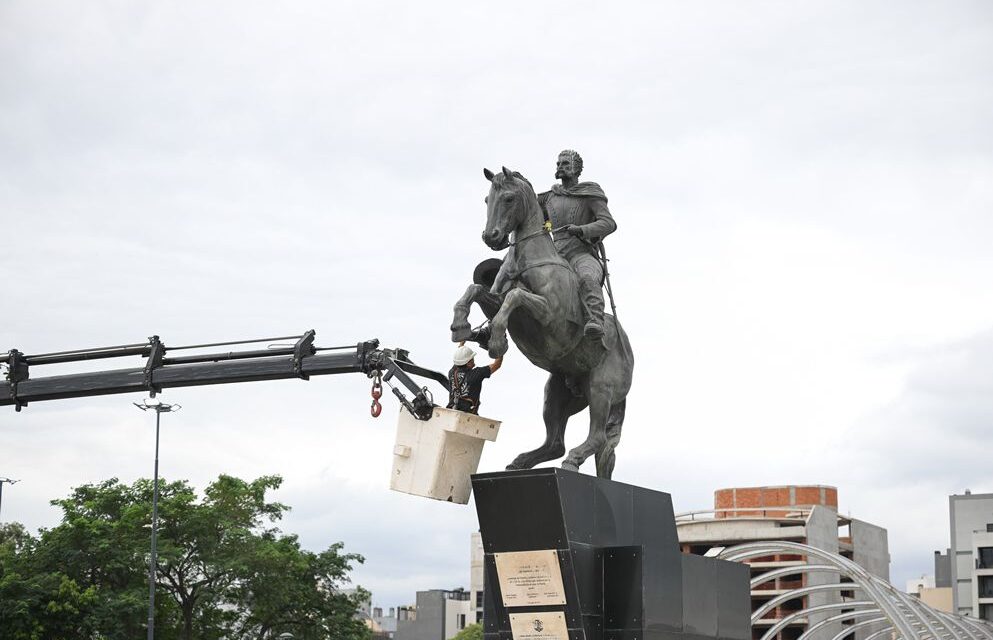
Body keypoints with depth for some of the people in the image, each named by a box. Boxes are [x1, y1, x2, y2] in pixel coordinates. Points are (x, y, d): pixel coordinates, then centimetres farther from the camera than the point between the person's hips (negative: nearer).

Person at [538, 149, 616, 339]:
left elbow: (609, 224, -6)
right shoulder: (550, 197, 22)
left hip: (582, 254, -6)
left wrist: (581, 229, -22)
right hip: (555, 255, 6)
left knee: (588, 278, -40)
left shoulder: (590, 194, 7)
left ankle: (595, 322, -60)